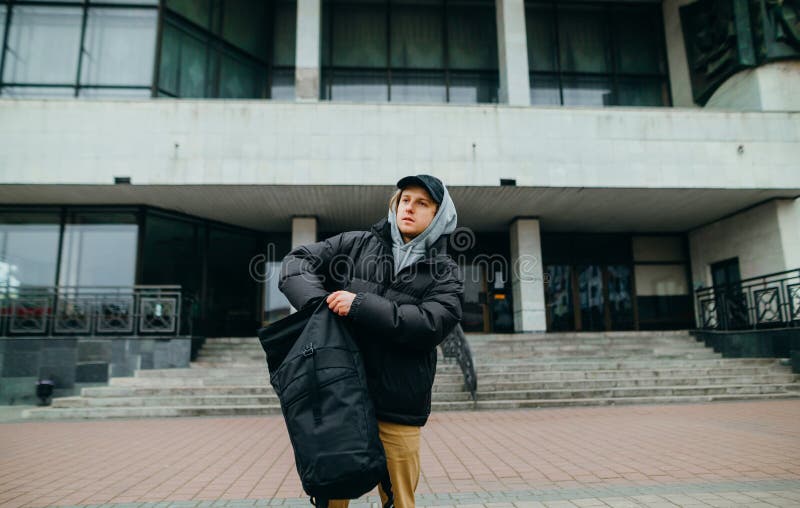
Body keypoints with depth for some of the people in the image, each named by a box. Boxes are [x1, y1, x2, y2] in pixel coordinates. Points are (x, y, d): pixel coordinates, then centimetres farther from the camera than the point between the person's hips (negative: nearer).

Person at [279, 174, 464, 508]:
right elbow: (297, 261, 8)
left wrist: (360, 306, -17)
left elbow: (431, 325, -12)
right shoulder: (357, 244, 9)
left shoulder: (445, 273, 4)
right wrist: (318, 303, -11)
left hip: (396, 407, -1)